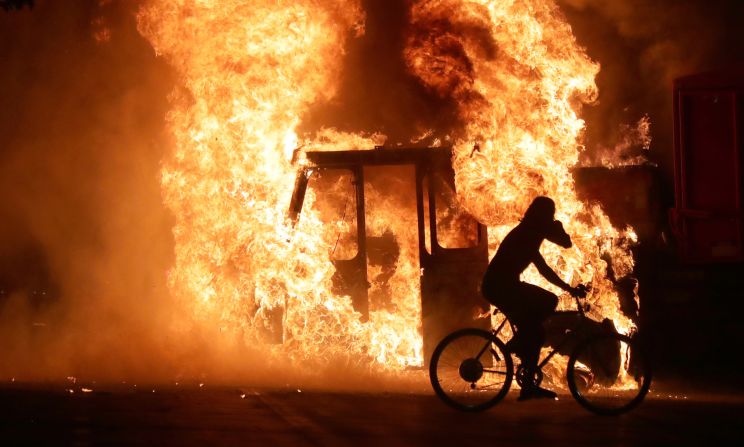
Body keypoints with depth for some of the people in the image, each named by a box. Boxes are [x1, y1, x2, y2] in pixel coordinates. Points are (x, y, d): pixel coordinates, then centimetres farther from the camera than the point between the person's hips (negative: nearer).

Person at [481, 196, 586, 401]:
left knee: (533, 332, 14)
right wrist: (558, 227, 9)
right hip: (500, 286, -10)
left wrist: (569, 288, 24)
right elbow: (566, 243, -13)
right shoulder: (534, 230, -9)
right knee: (549, 301, -15)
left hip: (496, 286, 10)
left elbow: (543, 269, 26)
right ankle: (517, 343, -5)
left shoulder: (527, 232, 22)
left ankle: (528, 387, 15)